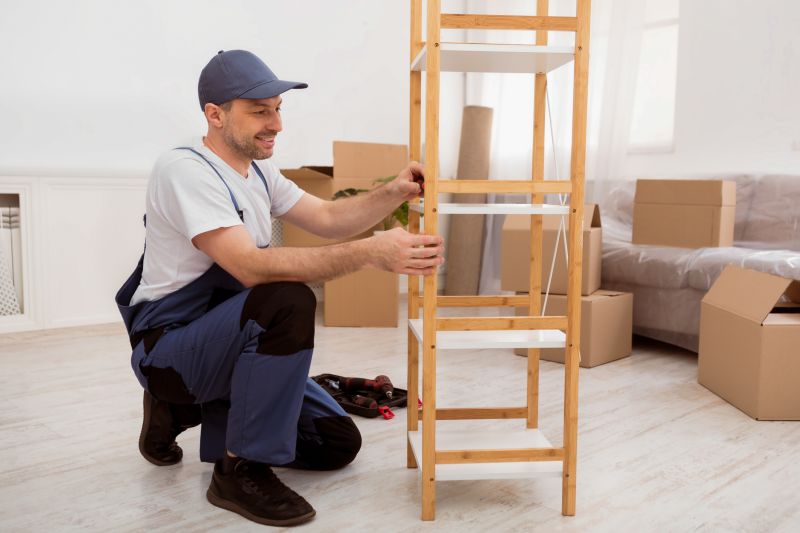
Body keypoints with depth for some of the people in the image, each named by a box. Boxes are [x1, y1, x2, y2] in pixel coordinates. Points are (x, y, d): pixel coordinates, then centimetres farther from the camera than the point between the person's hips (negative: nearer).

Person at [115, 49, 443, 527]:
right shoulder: (185, 169, -21)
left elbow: (328, 218, 9)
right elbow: (251, 266, -33)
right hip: (170, 346, -8)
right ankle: (242, 470, -19)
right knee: (288, 301, -36)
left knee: (339, 444, 4)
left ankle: (183, 410, 17)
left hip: (232, 340, 9)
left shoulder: (258, 172, 7)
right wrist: (372, 252, -40)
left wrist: (394, 193, -11)